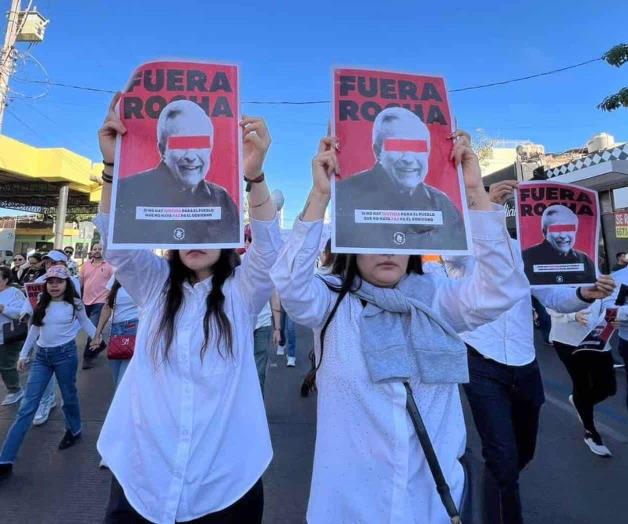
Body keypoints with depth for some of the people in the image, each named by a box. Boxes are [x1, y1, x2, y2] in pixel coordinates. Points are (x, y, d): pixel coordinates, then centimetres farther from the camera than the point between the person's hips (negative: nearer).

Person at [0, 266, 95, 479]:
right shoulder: (42, 304, 4)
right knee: (27, 406, 0)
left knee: (69, 397, 13)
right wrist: (24, 354, 14)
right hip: (42, 355, 3)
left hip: (65, 353, -3)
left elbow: (86, 323, 7)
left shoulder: (74, 304, -5)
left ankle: (74, 430, 40)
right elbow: (34, 330, 12)